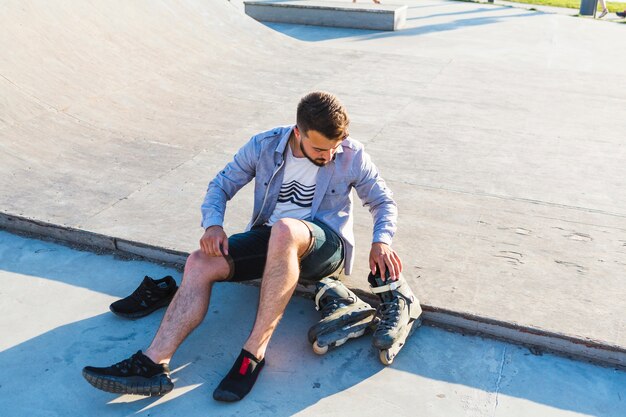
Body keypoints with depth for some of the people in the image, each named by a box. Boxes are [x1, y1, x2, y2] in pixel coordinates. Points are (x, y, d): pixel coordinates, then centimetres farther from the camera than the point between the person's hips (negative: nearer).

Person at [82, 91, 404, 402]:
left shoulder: (352, 155, -7)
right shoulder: (263, 146, -3)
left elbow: (384, 202, 5)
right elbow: (221, 185, 4)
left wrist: (381, 241, -14)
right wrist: (213, 224, -16)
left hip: (325, 245, -4)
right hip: (271, 240, 4)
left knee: (285, 230, -40)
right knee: (201, 262, -19)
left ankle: (254, 353, -33)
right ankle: (154, 364, -24)